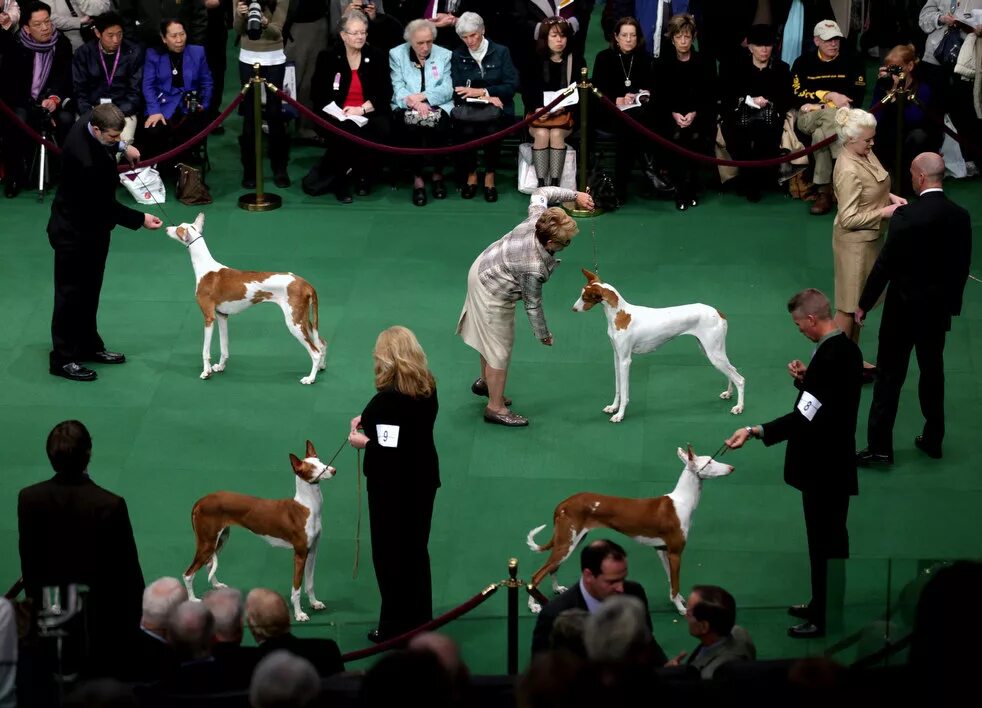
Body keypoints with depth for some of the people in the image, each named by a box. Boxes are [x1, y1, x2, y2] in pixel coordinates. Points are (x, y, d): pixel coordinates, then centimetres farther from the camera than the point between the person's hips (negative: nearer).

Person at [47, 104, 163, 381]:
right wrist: (140, 220, -19)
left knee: (90, 291, 21)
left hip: (91, 227, 10)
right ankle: (63, 359, 14)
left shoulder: (86, 126, -9)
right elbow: (105, 205, -26)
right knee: (71, 295, 3)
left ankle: (88, 345, 34)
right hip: (75, 233, -10)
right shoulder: (86, 160, -36)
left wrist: (121, 147, 12)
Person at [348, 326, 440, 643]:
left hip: (393, 486, -8)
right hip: (423, 479, 8)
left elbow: (390, 449, -28)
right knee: (416, 549, 21)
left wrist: (362, 442, -11)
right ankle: (420, 620, 33)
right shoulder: (428, 389, -2)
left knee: (390, 554, 7)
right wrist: (370, 420, 6)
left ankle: (396, 627, 17)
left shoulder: (388, 399, -26)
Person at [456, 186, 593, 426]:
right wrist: (543, 335, -8)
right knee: (499, 349, 4)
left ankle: (485, 382, 50)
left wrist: (575, 195, -2)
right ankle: (495, 407, 18)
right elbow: (532, 305, -23)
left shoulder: (537, 218, -21)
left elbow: (541, 192, 0)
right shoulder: (534, 269, -38)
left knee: (491, 337, 28)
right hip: (491, 293, -9)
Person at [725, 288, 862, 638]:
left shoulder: (829, 358, -26)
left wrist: (755, 432, -33)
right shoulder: (847, 349, 5)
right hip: (836, 462, 10)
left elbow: (806, 417, -30)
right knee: (831, 540, 21)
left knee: (825, 543, 2)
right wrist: (805, 380, -1)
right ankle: (823, 606, 34)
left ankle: (826, 620, 12)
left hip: (823, 468, -10)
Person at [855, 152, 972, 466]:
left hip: (903, 309, -5)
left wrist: (864, 304, -5)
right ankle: (933, 439, 27)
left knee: (889, 377, 3)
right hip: (939, 309, 5)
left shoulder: (906, 216, -21)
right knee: (933, 372, 18)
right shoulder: (961, 217, -5)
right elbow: (962, 266, 4)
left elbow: (885, 264, -17)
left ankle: (880, 447, 5)